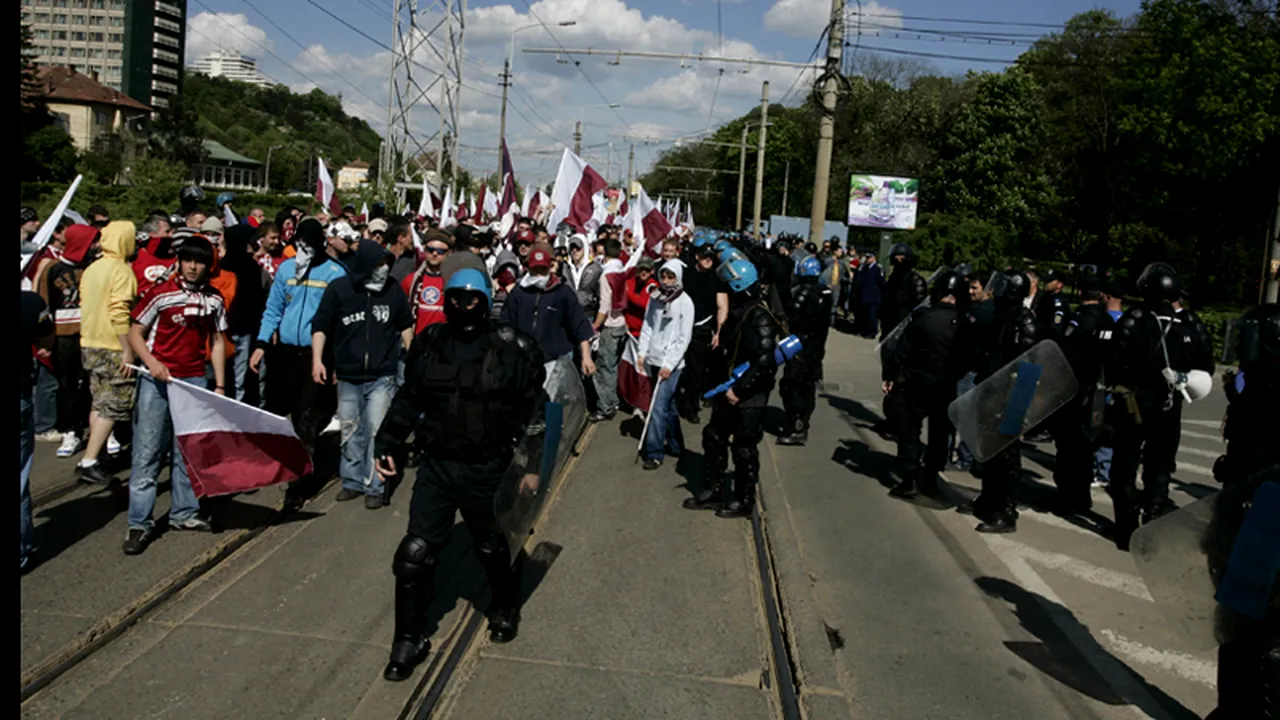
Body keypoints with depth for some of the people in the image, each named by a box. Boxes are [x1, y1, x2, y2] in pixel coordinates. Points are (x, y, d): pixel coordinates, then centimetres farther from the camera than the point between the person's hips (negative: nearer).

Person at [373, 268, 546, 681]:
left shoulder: (512, 350, -9)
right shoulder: (428, 344, 1)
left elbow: (533, 409, -5)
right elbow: (408, 399, 11)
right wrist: (385, 443, 5)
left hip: (488, 469, -2)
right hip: (436, 465, 2)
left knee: (492, 548, 17)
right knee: (415, 553, 1)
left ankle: (506, 608, 46)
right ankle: (409, 640, 18)